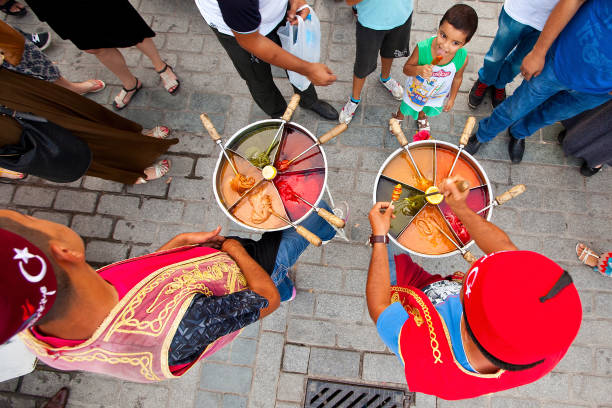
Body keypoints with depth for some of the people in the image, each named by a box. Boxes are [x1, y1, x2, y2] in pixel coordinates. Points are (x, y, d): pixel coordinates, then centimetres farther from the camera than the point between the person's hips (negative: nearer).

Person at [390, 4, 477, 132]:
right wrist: (419, 70, -46)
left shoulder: (462, 58, -30)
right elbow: (406, 68, -24)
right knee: (407, 107, 28)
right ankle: (398, 117, 63)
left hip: (438, 95, 2)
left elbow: (457, 78, -10)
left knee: (426, 108, 34)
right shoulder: (422, 48, -39)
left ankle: (421, 117, 70)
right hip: (416, 91, -2)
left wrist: (452, 98, 2)